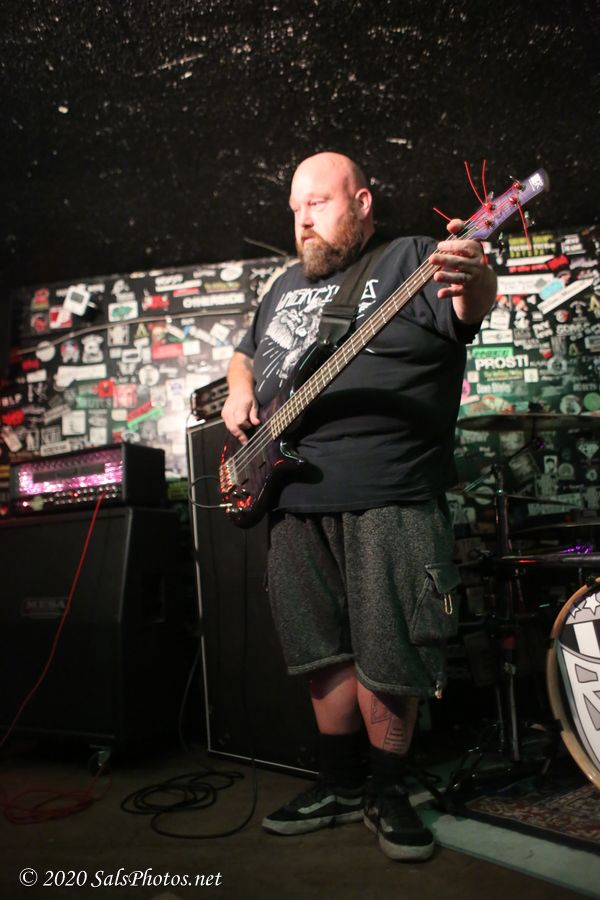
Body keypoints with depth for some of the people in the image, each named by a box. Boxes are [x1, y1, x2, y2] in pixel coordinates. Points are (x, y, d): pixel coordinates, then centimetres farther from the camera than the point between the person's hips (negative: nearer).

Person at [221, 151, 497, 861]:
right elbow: (243, 356, 33)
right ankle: (340, 784, 29)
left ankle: (386, 792, 22)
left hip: (388, 501, -5)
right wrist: (239, 393, 10)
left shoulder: (413, 261, 2)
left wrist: (474, 283, -41)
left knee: (386, 658, 0)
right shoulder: (286, 286, 22)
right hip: (293, 496, 6)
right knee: (325, 653, 12)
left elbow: (469, 312, -17)